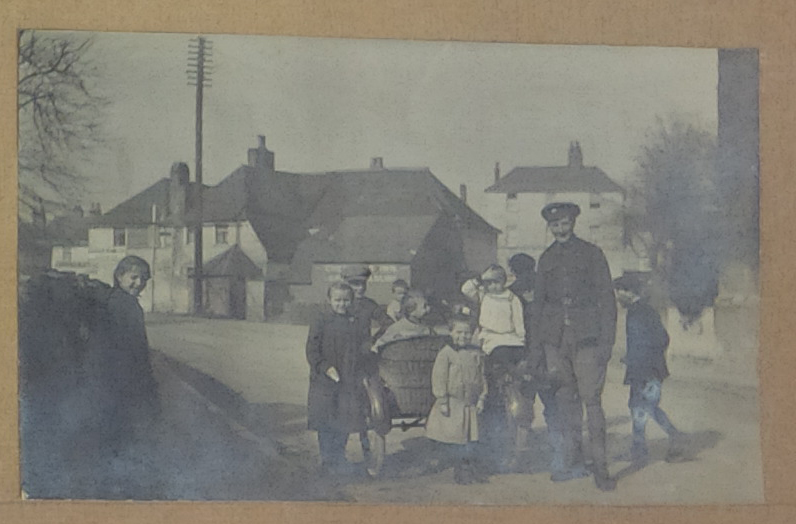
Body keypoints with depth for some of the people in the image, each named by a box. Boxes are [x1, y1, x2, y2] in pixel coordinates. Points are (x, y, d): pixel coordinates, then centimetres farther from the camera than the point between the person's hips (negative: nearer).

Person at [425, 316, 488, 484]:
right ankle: (461, 471, 14)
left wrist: (481, 399, 8)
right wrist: (442, 401, -12)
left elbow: (481, 377, 13)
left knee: (470, 437, 8)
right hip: (453, 404, -4)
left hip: (471, 404, 4)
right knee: (458, 440, 2)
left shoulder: (476, 353, 6)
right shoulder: (446, 354, -8)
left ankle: (471, 468, 22)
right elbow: (439, 378, -9)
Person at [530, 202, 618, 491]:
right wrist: (535, 342, 13)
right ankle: (572, 463, 13)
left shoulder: (591, 254, 5)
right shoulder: (546, 259, 16)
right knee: (565, 401, 4)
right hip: (555, 340, 4)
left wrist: (606, 342, -5)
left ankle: (600, 468, -5)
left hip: (586, 338, -3)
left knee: (591, 401, -8)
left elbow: (607, 299, 3)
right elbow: (538, 302, 21)